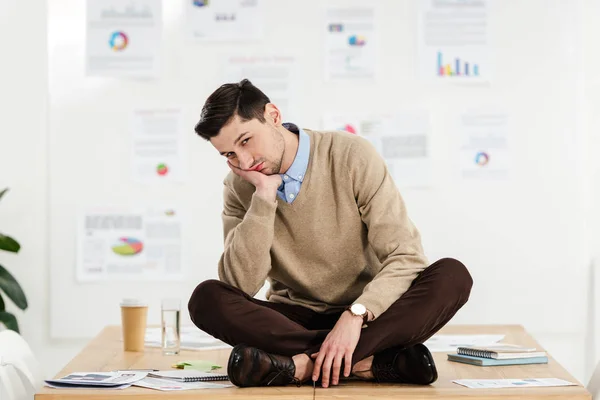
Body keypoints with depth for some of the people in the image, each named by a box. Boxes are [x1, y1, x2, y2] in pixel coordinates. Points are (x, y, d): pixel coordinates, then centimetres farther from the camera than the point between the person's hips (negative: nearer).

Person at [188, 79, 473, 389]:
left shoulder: (352, 156, -11)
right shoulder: (239, 188, -2)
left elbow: (406, 256, -16)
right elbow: (242, 285, -14)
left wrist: (354, 316, -31)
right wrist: (264, 196, -21)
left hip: (367, 316, -1)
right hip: (292, 319, 1)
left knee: (451, 276, -29)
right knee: (207, 298, -26)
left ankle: (297, 364, -34)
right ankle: (371, 362, -30)